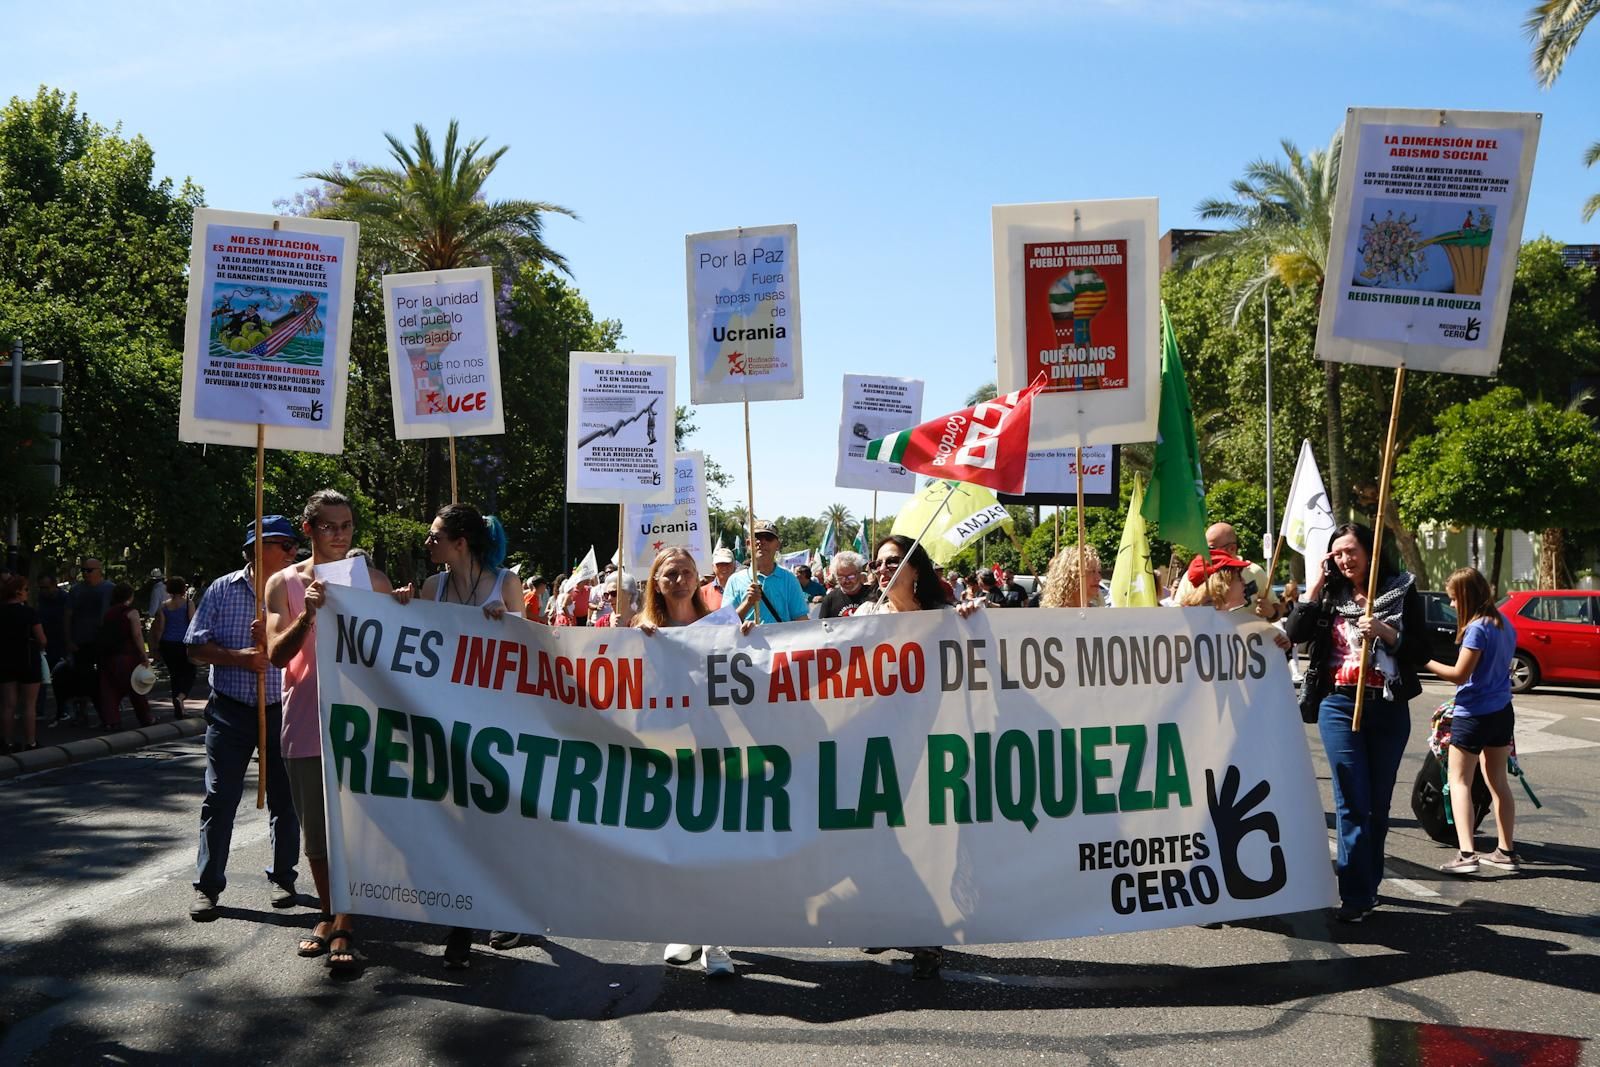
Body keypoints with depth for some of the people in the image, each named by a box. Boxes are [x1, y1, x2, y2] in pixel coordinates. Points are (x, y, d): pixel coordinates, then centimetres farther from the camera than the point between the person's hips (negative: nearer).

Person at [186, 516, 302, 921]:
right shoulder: (222, 590, 2)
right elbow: (196, 647, 0)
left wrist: (272, 642, -19)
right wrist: (239, 657, -14)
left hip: (282, 710, 1)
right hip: (231, 710, -1)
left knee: (284, 797, 8)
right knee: (220, 798, 1)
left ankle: (283, 877, 23)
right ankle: (207, 885, 10)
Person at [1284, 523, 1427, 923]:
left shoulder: (1401, 591, 3)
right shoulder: (1331, 594, 8)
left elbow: (1421, 653, 0)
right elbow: (1296, 634, -6)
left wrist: (1384, 631, -15)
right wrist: (1316, 585, -6)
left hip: (1388, 708, 0)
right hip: (1340, 706, 0)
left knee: (1378, 802, 9)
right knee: (1352, 803, -5)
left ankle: (1368, 884, 22)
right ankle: (1356, 895, -6)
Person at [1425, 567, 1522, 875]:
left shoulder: (1477, 628, -19)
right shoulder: (1504, 623, 7)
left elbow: (1459, 674, -19)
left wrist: (1425, 661, -11)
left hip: (1473, 714, -8)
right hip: (1502, 711, 8)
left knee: (1459, 781, -2)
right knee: (1498, 781, 17)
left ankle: (1466, 854, -11)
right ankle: (1507, 851, 22)